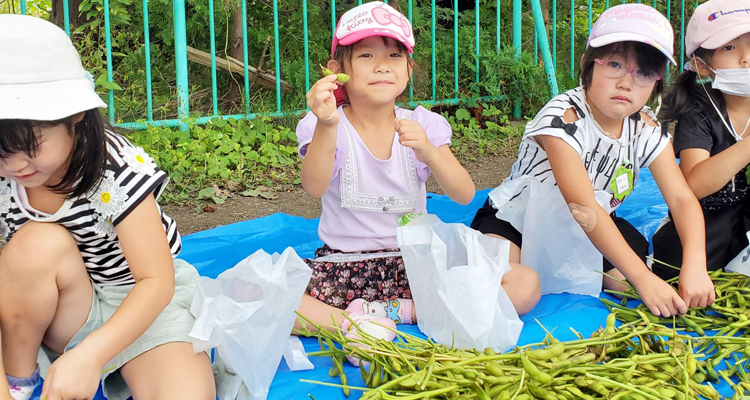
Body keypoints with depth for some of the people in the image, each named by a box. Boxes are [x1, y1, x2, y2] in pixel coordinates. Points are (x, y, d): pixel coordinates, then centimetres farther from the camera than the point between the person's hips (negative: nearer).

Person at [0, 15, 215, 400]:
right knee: (40, 244, -30)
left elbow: (156, 281, -24)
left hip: (141, 299, -3)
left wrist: (91, 354, -37)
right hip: (61, 309, 4)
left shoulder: (118, 172, -24)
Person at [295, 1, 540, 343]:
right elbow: (314, 187, -24)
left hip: (414, 265, 3)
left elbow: (464, 195, -8)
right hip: (342, 267, -2)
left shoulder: (424, 125, 2)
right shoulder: (327, 126, -4)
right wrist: (327, 126, -40)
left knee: (525, 282, -15)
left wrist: (427, 151, -25)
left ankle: (396, 311, -13)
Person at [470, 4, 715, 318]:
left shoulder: (646, 127, -9)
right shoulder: (564, 118, -30)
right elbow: (583, 207, -36)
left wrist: (695, 266, -31)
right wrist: (643, 278, -40)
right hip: (518, 219, -7)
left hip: (591, 230, 7)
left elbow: (682, 199, -12)